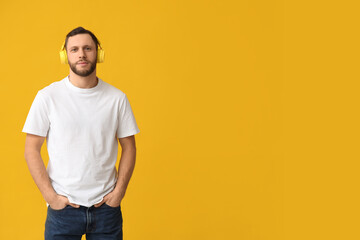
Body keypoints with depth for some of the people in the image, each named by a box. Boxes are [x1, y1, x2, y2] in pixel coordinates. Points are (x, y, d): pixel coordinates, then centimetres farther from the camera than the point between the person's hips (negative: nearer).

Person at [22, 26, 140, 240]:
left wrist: (119, 191, -3)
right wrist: (50, 196, -8)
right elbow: (32, 150, -2)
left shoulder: (117, 98, 1)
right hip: (63, 207, -1)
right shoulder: (48, 96, -3)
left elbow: (129, 147, 6)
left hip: (106, 207, 1)